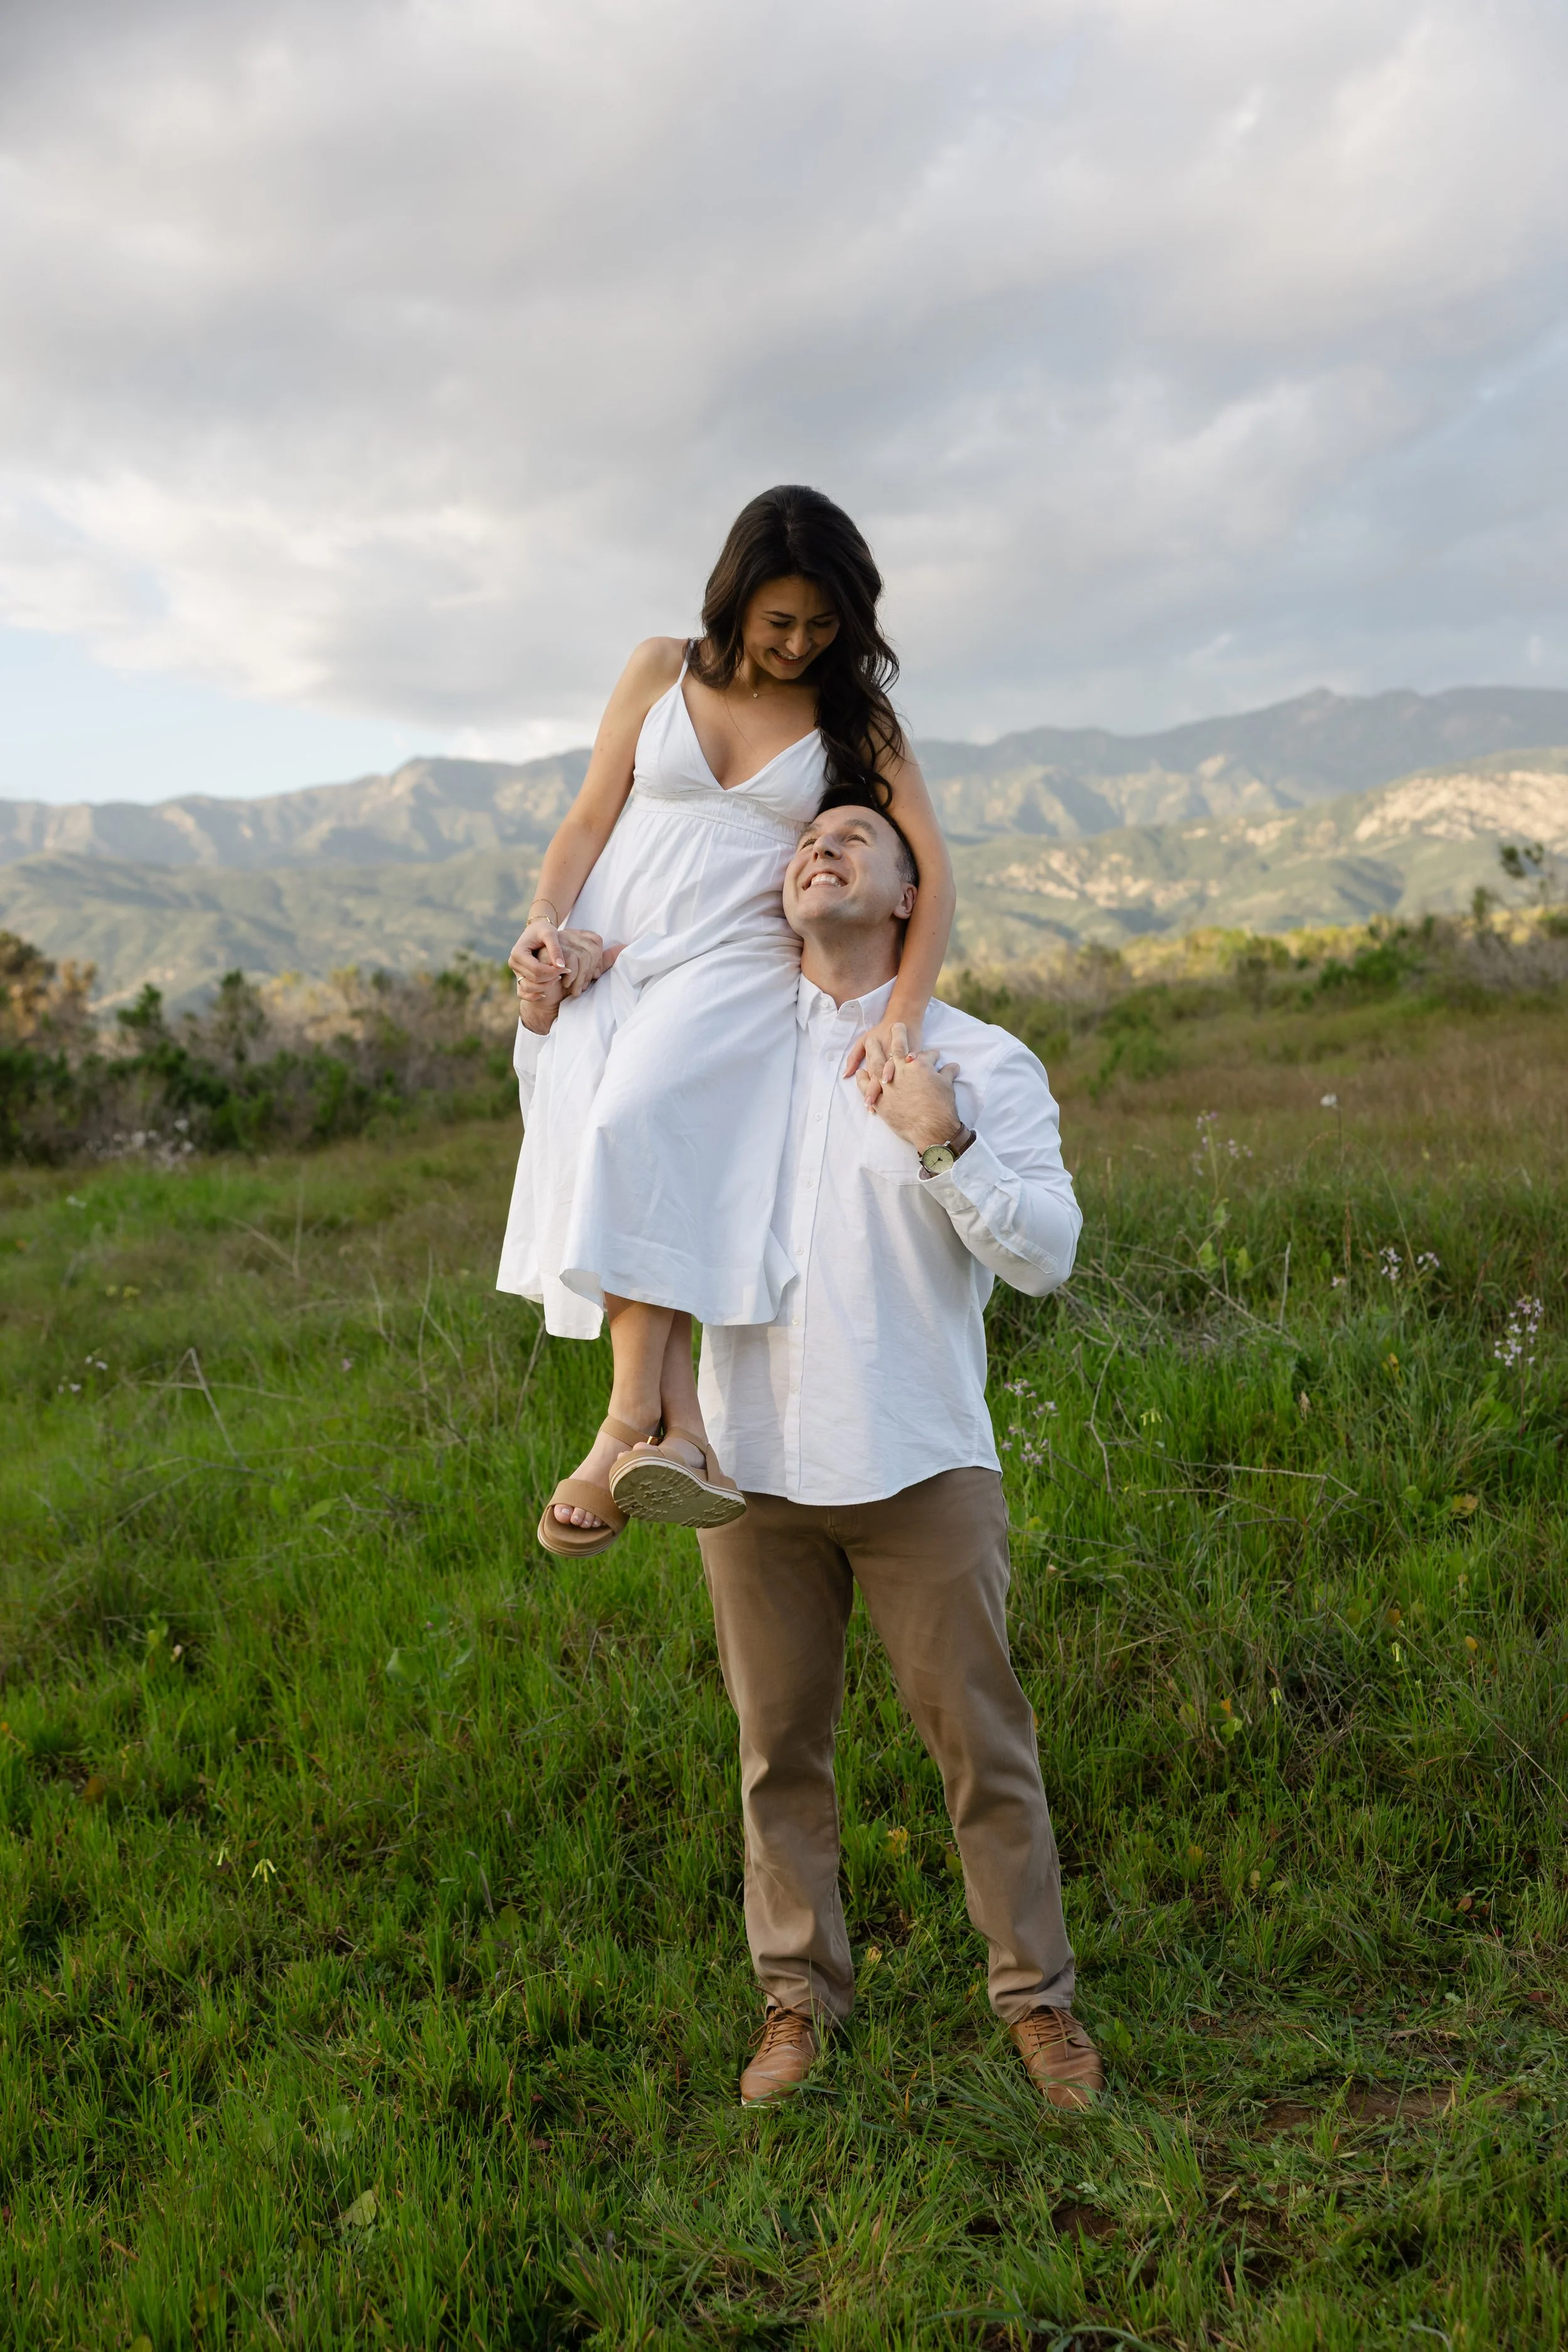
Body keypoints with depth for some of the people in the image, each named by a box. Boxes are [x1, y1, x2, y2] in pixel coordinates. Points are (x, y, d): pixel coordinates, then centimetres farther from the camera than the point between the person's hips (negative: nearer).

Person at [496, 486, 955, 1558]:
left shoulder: (855, 713, 10)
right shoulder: (662, 669, 13)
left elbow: (935, 869, 2)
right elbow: (591, 818, 13)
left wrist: (903, 1015, -12)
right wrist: (545, 924, -6)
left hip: (734, 970, -2)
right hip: (611, 958, 2)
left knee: (634, 1122, -33)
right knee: (585, 1139, -27)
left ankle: (631, 1425, -33)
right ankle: (681, 1433, -31)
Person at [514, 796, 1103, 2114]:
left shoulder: (980, 1064, 2)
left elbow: (1048, 1254, -7)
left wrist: (948, 1149, -23)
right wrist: (545, 1013, 3)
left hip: (922, 1467, -2)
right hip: (757, 1460, 3)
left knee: (982, 1745, 6)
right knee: (779, 1748, 12)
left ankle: (1038, 1997, 25)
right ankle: (800, 1998, 29)